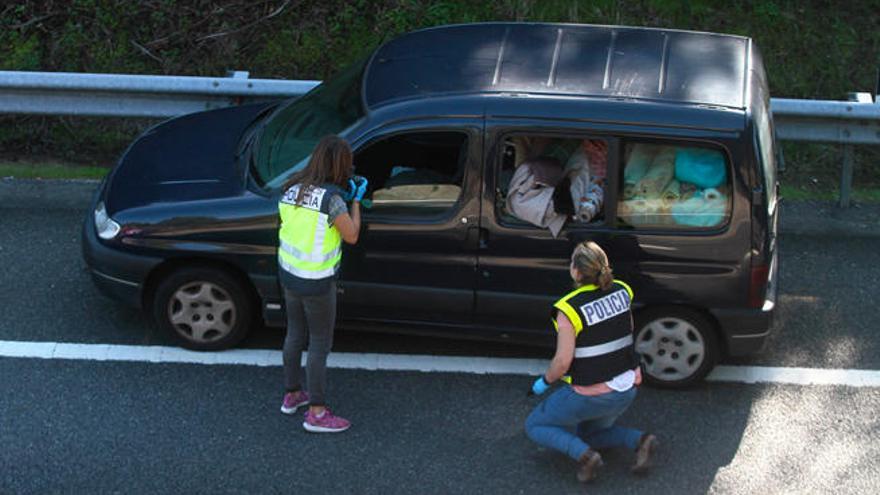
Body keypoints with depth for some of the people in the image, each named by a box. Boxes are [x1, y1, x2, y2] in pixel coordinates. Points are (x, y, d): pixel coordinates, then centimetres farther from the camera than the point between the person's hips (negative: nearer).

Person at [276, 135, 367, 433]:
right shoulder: (331, 198, -24)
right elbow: (351, 236, -14)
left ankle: (292, 395, 38)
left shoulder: (290, 190, -2)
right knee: (320, 344, 5)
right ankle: (316, 414, 12)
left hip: (289, 274, 7)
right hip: (316, 283, -7)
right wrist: (355, 200, -1)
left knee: (295, 334, 23)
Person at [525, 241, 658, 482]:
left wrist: (544, 382, -2)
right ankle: (639, 440, 5)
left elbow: (562, 361, -20)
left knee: (535, 426, 15)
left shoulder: (569, 309, -22)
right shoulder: (621, 292, -3)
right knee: (589, 433, 31)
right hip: (626, 390, 6)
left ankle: (584, 454, -9)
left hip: (591, 395, -6)